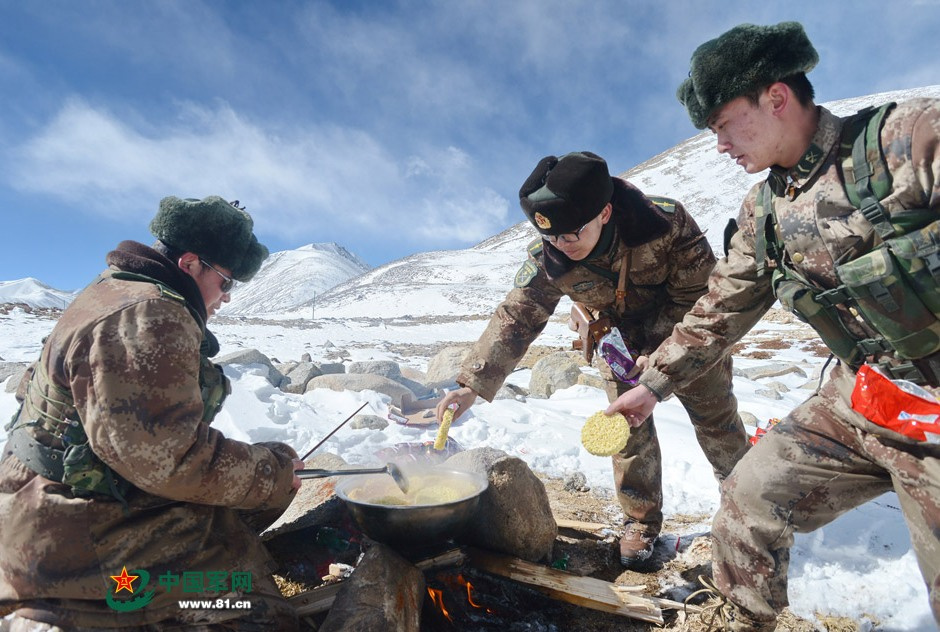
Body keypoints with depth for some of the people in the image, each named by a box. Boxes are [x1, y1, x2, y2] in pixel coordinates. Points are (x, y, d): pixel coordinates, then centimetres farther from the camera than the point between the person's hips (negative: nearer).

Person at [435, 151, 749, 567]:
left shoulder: (665, 221, -33)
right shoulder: (547, 258, -29)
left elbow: (699, 292, -23)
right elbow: (516, 317, -25)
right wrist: (473, 384, -32)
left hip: (683, 330, -1)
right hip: (620, 341, 1)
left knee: (714, 412, 10)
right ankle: (641, 520, 21)